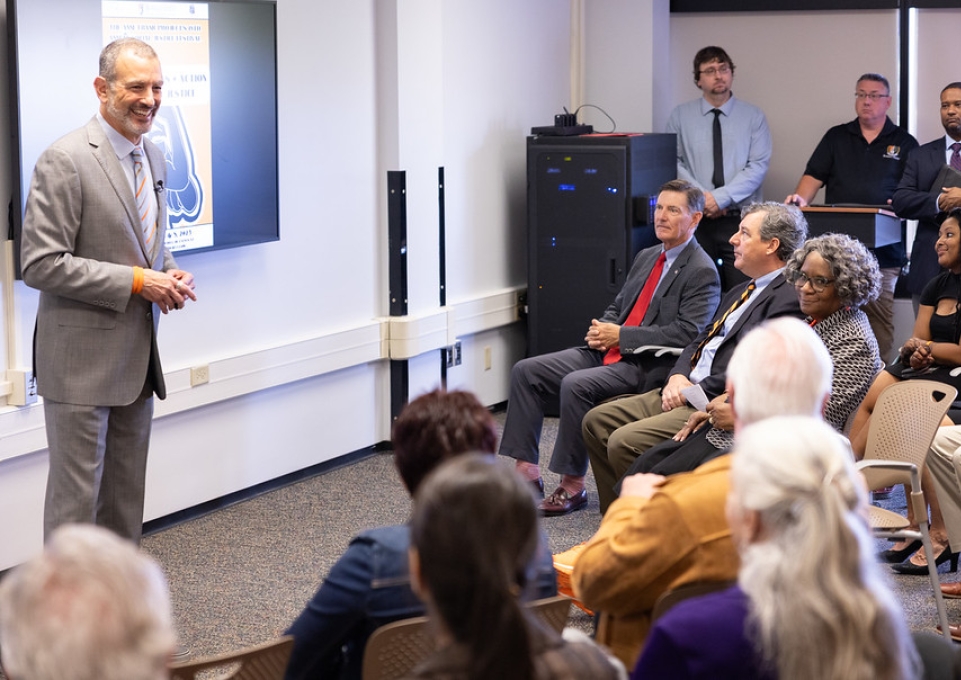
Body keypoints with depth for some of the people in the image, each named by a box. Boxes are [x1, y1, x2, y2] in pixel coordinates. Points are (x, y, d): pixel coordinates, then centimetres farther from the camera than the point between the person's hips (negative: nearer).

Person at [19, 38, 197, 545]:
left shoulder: (153, 158, 11)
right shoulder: (65, 161, -16)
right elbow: (40, 265, -19)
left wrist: (170, 276, 1)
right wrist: (136, 281, -20)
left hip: (137, 358, 8)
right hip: (82, 362, -8)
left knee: (126, 493, 16)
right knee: (76, 493, -2)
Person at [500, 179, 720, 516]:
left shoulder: (702, 272, -8)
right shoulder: (646, 258, 19)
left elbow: (686, 334, -17)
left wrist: (621, 336, -16)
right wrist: (601, 329, 1)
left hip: (646, 366, -9)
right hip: (608, 351, 9)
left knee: (576, 385, -31)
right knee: (526, 371, -4)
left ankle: (572, 485, -18)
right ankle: (526, 470, -3)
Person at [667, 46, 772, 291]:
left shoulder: (753, 116, 5)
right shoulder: (680, 116, 7)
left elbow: (758, 166, -3)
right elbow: (674, 163, 2)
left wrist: (722, 197, -13)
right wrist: (700, 196, -11)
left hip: (740, 218, -1)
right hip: (695, 218, 1)